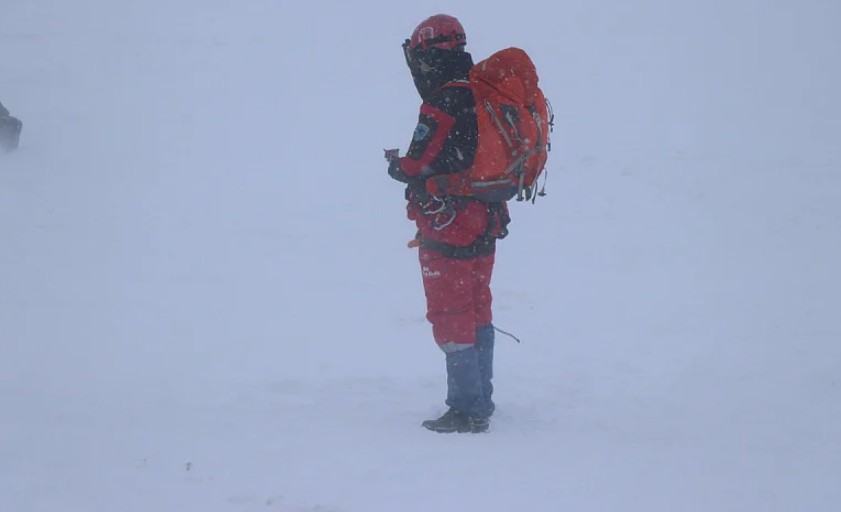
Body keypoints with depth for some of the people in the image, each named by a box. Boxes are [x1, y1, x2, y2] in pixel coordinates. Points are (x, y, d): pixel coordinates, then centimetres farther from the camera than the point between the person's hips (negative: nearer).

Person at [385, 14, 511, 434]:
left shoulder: (441, 108, -21)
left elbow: (417, 168, -21)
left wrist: (394, 162, 1)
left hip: (447, 229, -8)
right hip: (485, 224, 8)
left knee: (451, 317, -1)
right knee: (478, 313, 18)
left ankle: (466, 410, 1)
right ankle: (481, 401, 27)